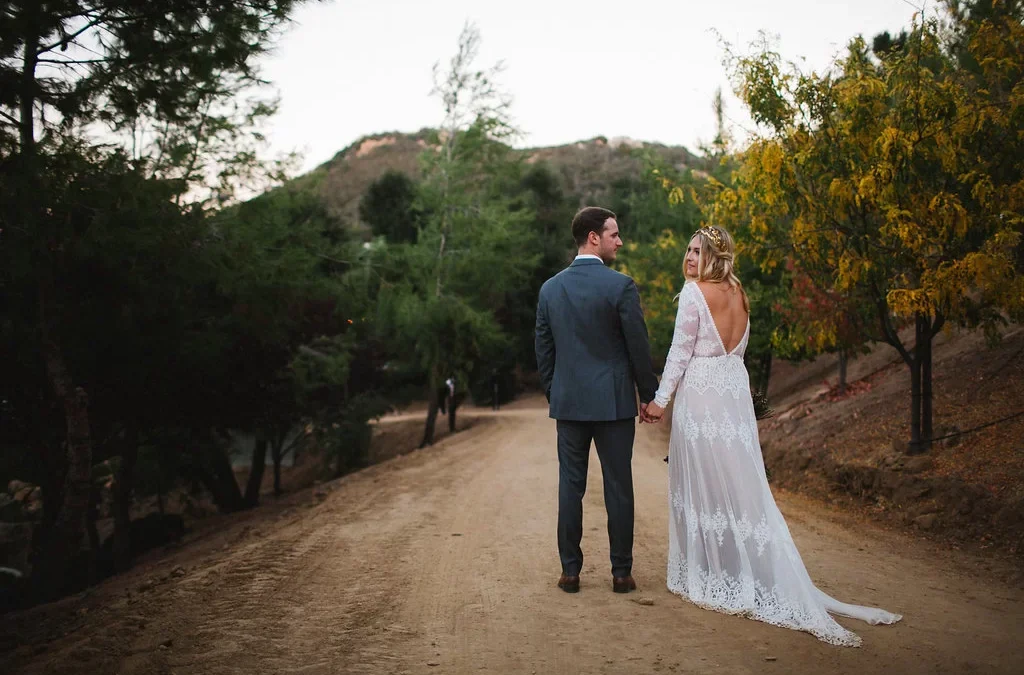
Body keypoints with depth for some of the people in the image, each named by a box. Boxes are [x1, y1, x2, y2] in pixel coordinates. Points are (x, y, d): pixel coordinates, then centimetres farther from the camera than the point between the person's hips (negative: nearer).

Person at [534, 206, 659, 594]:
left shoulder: (550, 288, 4)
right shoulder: (620, 286, -10)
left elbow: (544, 349, 10)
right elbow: (638, 346, -8)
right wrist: (649, 394, 3)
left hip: (568, 401, 4)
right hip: (613, 401, -4)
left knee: (570, 487, 8)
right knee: (618, 488, 5)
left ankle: (570, 571, 12)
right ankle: (621, 572, 11)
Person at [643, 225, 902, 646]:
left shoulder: (694, 292, -10)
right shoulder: (737, 293, 13)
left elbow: (681, 350, -12)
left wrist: (661, 399, -8)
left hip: (700, 392, -7)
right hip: (734, 390, 7)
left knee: (702, 481, 1)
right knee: (740, 482, 10)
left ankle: (707, 574, 9)